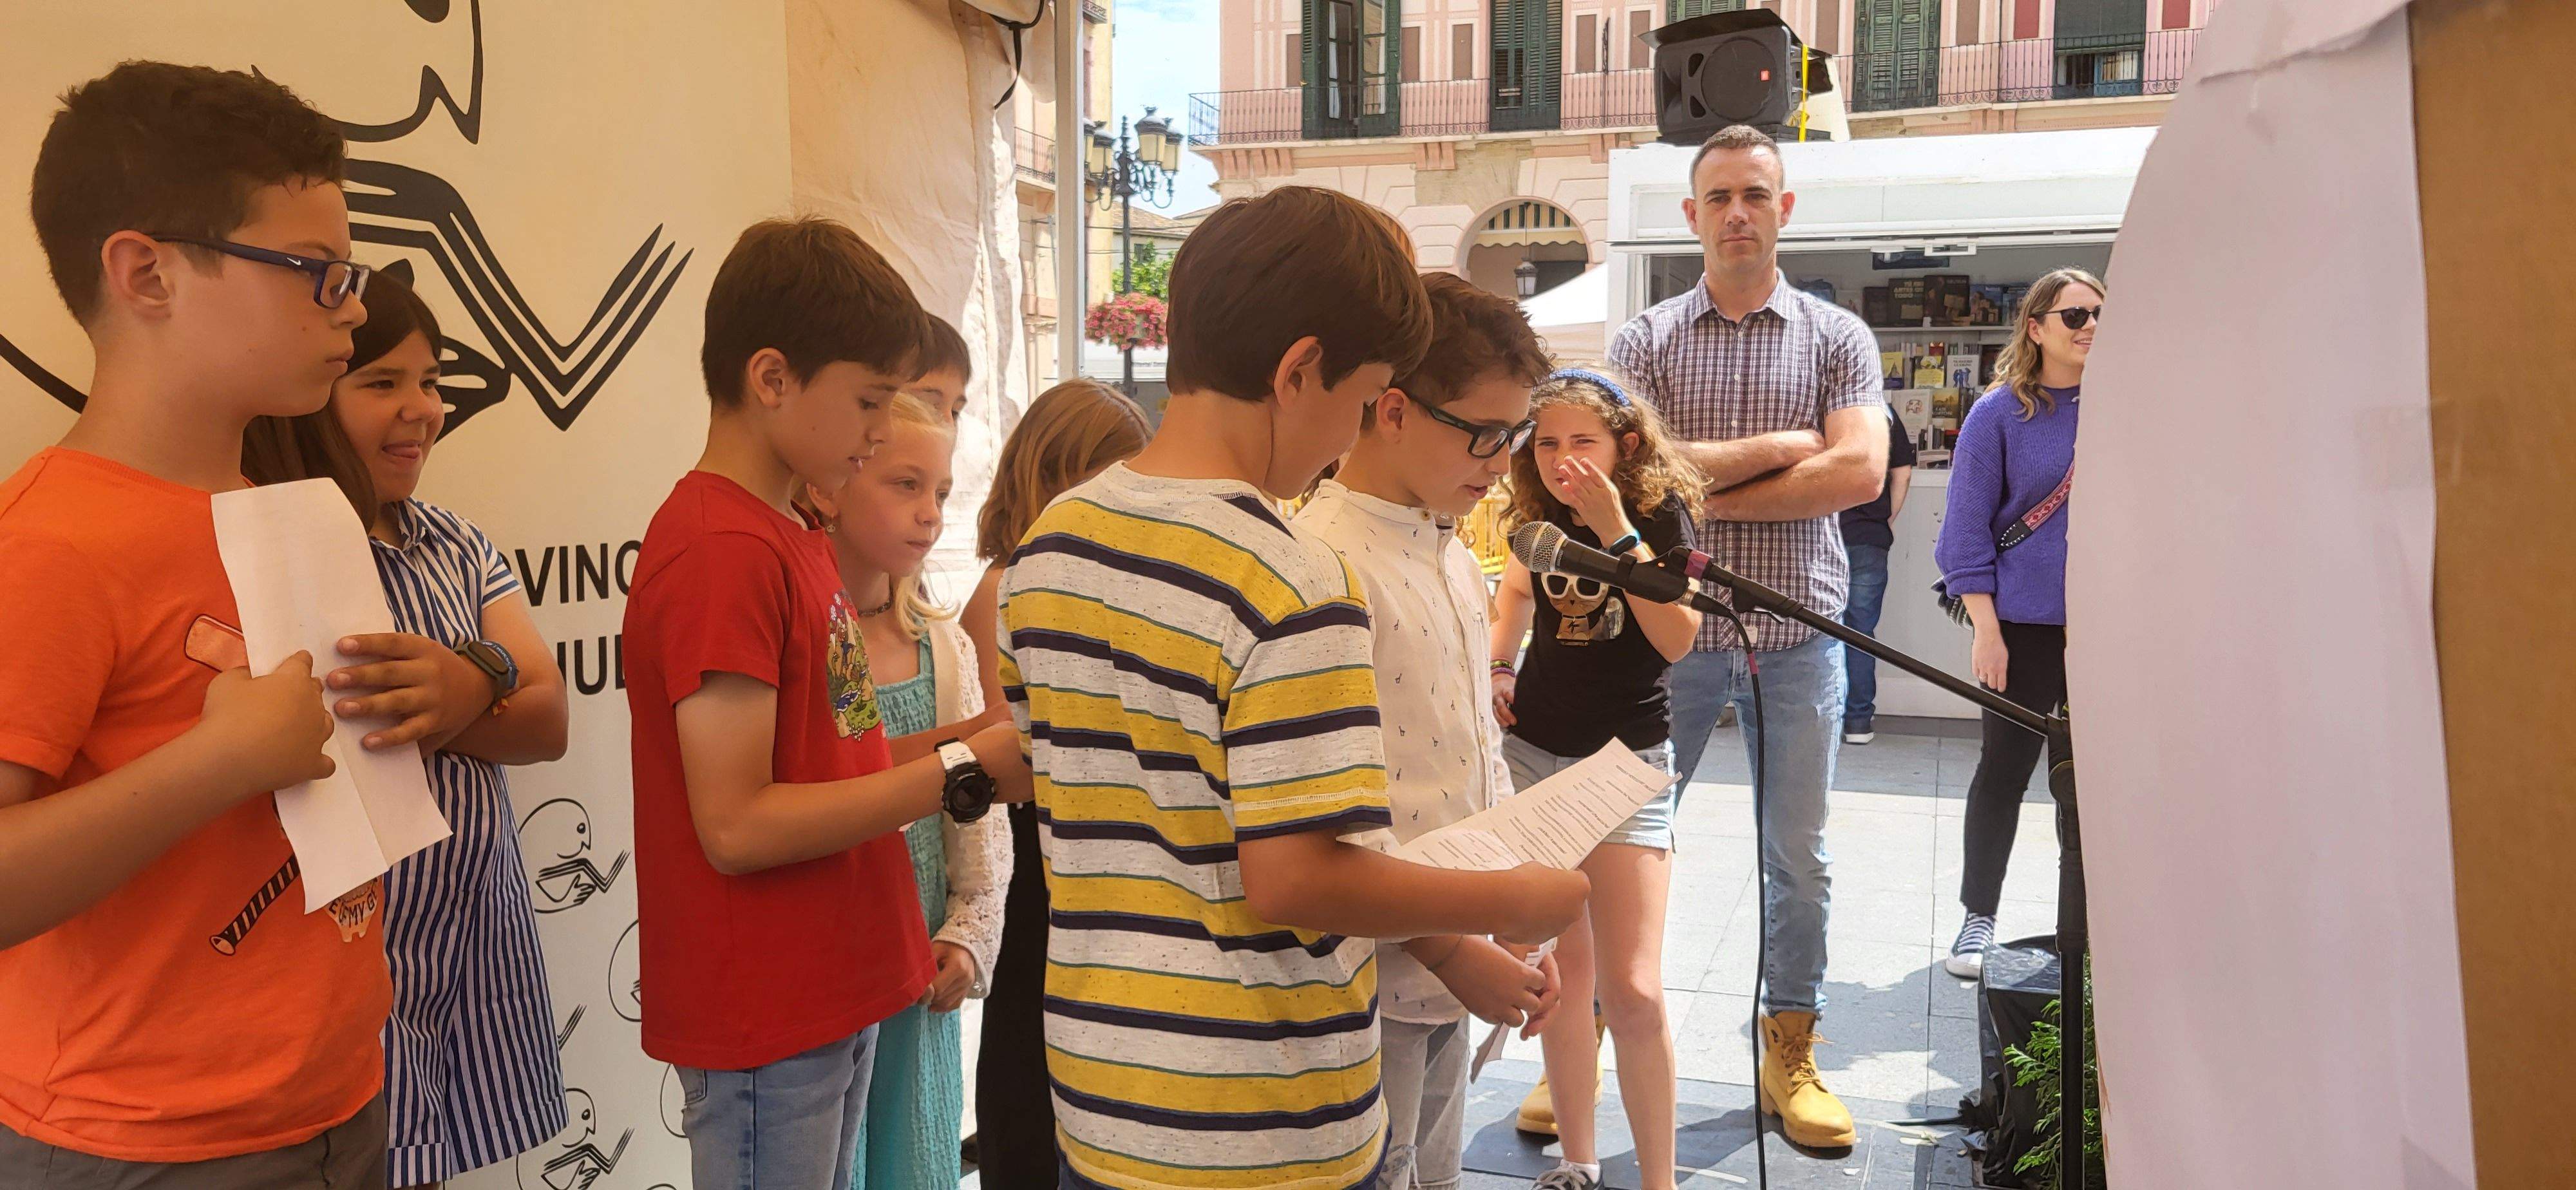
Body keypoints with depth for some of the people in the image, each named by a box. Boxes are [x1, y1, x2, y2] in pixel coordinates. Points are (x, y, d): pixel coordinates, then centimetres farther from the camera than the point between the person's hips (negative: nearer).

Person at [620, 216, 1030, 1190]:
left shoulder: (792, 537, 10)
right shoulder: (721, 552, -19)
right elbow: (739, 825, -23)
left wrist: (978, 739, -1)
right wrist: (965, 772, -19)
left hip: (832, 997, 9)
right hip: (765, 1027, -9)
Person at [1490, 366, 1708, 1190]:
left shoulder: (1660, 512, -10)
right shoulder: (1541, 517, 2)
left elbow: (1676, 639, -23)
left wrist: (1614, 528, -27)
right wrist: (1498, 666, 9)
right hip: (1531, 752, 4)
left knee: (1632, 992, -10)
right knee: (1560, 973, 10)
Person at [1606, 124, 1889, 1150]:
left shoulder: (1837, 337, 5)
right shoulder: (1645, 340, 5)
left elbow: (1859, 473, -10)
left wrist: (1711, 494, -11)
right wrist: (1784, 445, -8)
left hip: (1798, 632, 1)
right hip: (1672, 627, 0)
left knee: (1797, 858, 10)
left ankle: (1790, 1055, 25)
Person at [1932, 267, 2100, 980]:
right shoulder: (2000, 413, -4)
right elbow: (1968, 527, -6)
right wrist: (1986, 631, -12)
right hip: (2026, 624, -3)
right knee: (2006, 767, 3)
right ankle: (1978, 919, 17)